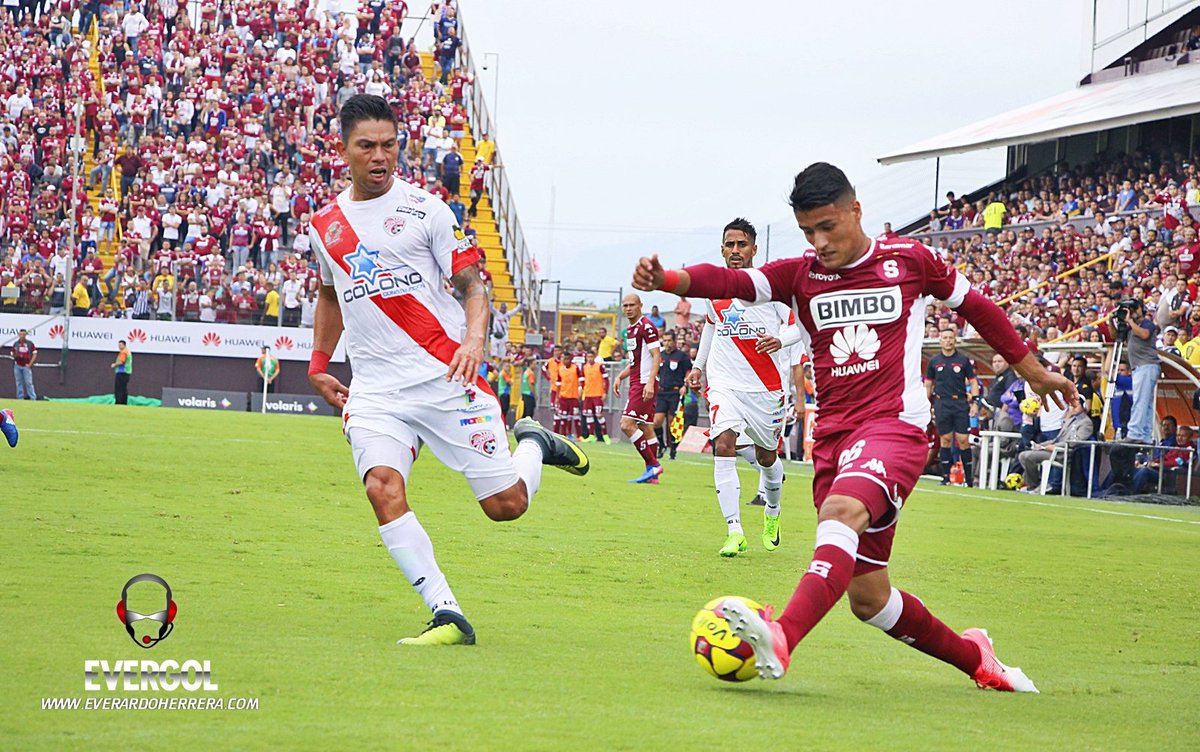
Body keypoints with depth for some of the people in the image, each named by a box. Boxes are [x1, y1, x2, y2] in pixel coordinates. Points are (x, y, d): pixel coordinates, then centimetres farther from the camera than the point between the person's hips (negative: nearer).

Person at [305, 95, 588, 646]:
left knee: (506, 505, -3)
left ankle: (533, 444, 33)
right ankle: (448, 616, -21)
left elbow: (472, 283, 0)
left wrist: (474, 338, -19)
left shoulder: (424, 208, 1)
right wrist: (317, 367, 25)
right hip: (374, 389, 3)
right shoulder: (324, 225, 13)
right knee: (382, 487, -25)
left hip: (445, 375, -3)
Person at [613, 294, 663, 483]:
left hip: (645, 384, -10)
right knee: (646, 427, 9)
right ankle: (652, 473, 11)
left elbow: (657, 357, -17)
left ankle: (653, 465, -12)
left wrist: (650, 383, -26)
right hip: (636, 383, 10)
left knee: (627, 424, -15)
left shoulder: (646, 327, -11)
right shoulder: (630, 330, 18)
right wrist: (620, 377, 14)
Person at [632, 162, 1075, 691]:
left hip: (894, 425, -5)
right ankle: (973, 657, 28)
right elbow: (732, 282, -9)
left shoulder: (910, 261, 6)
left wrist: (1033, 372, 30)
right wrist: (666, 280, -29)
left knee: (841, 511, -35)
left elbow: (975, 307, 20)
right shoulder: (799, 275, 9)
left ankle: (781, 639, -55)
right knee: (868, 597, 4)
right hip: (831, 437, 5)